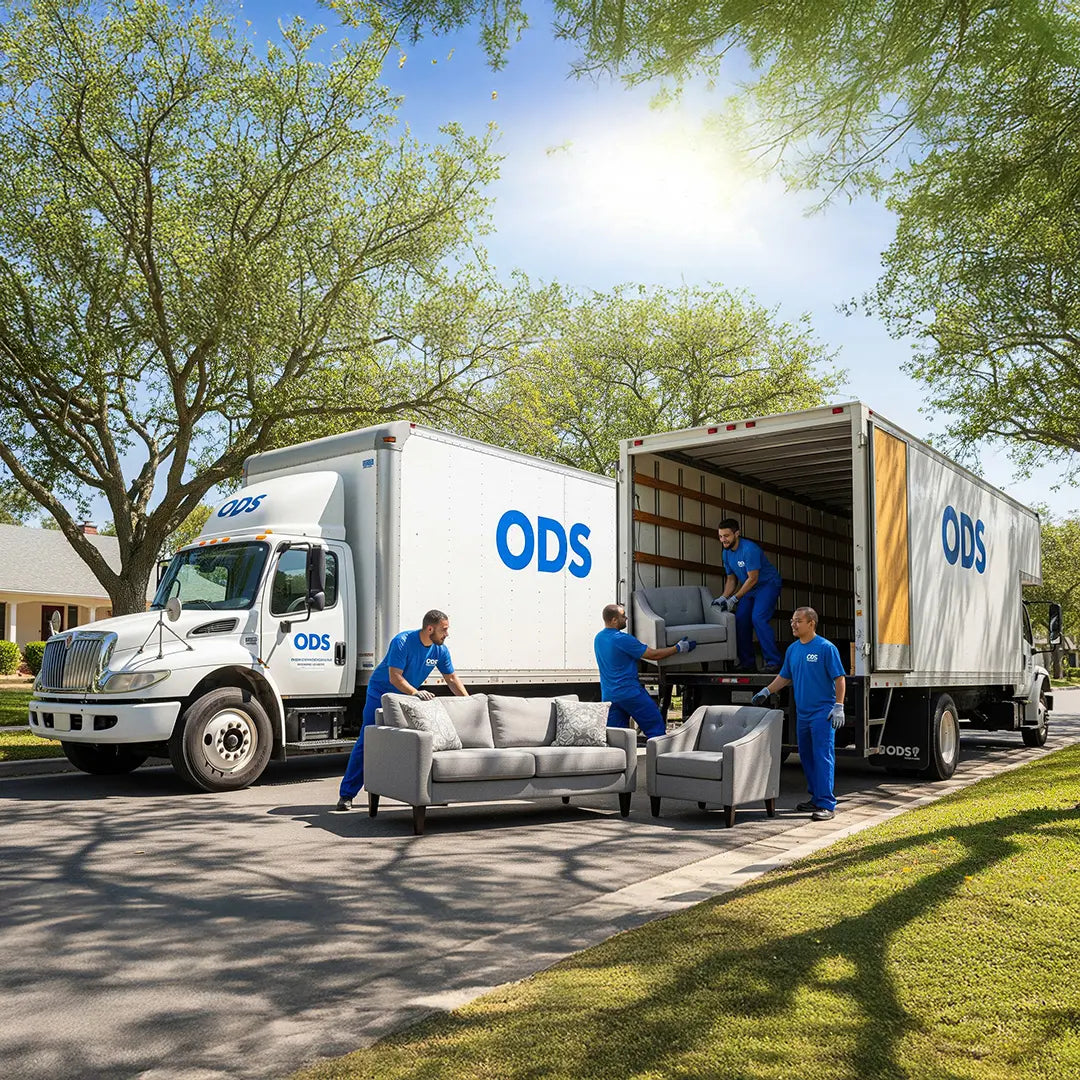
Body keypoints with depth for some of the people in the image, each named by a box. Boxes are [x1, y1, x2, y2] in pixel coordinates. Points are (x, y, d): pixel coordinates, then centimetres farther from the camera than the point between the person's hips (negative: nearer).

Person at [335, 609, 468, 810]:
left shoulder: (440, 650, -8)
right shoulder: (403, 642, -26)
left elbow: (451, 678, 2)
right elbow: (395, 677, -29)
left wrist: (468, 700, -6)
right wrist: (415, 692, -41)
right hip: (381, 693, -5)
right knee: (366, 742, -8)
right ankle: (346, 795, -3)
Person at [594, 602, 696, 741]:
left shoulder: (598, 638, 8)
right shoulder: (623, 639, -18)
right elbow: (654, 655, -13)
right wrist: (678, 648, -2)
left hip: (608, 695, 8)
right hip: (629, 692, -8)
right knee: (655, 725, 4)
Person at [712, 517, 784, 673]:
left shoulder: (749, 549, -25)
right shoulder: (727, 553, 2)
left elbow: (753, 578, -24)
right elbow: (731, 579, 10)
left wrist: (734, 599, -23)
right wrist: (723, 598, -7)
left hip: (768, 584, -8)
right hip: (749, 588, 8)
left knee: (758, 618, -24)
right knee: (740, 620, -1)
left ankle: (773, 662, -20)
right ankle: (747, 663, 9)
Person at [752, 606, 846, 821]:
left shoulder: (826, 648, -9)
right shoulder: (792, 649, 11)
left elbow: (839, 678, -9)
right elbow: (784, 677, 22)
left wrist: (838, 707, -14)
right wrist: (766, 691, 13)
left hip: (822, 713, -7)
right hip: (802, 713, 7)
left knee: (823, 757, -10)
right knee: (806, 757, 12)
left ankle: (827, 804, -10)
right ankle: (816, 798, 22)